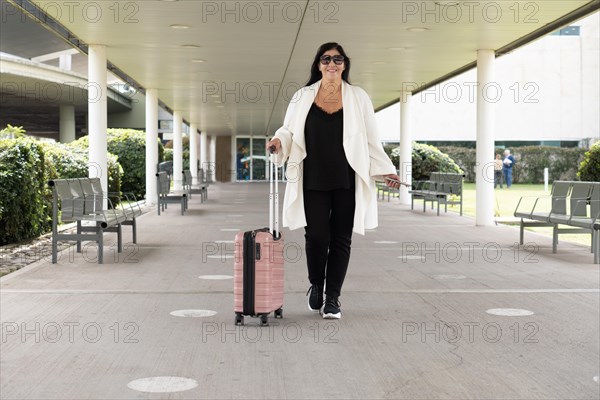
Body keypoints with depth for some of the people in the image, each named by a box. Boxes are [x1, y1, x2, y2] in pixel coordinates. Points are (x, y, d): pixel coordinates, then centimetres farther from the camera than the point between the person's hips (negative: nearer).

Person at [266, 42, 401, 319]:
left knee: (341, 238, 1)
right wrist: (279, 141, -9)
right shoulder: (303, 97, 8)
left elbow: (371, 139, 9)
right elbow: (289, 130, 13)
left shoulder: (358, 98, 7)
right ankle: (316, 285, 23)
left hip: (347, 181, 0)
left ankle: (332, 298, 11)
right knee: (316, 236, -4)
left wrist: (384, 170, 3)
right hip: (313, 180, 0)